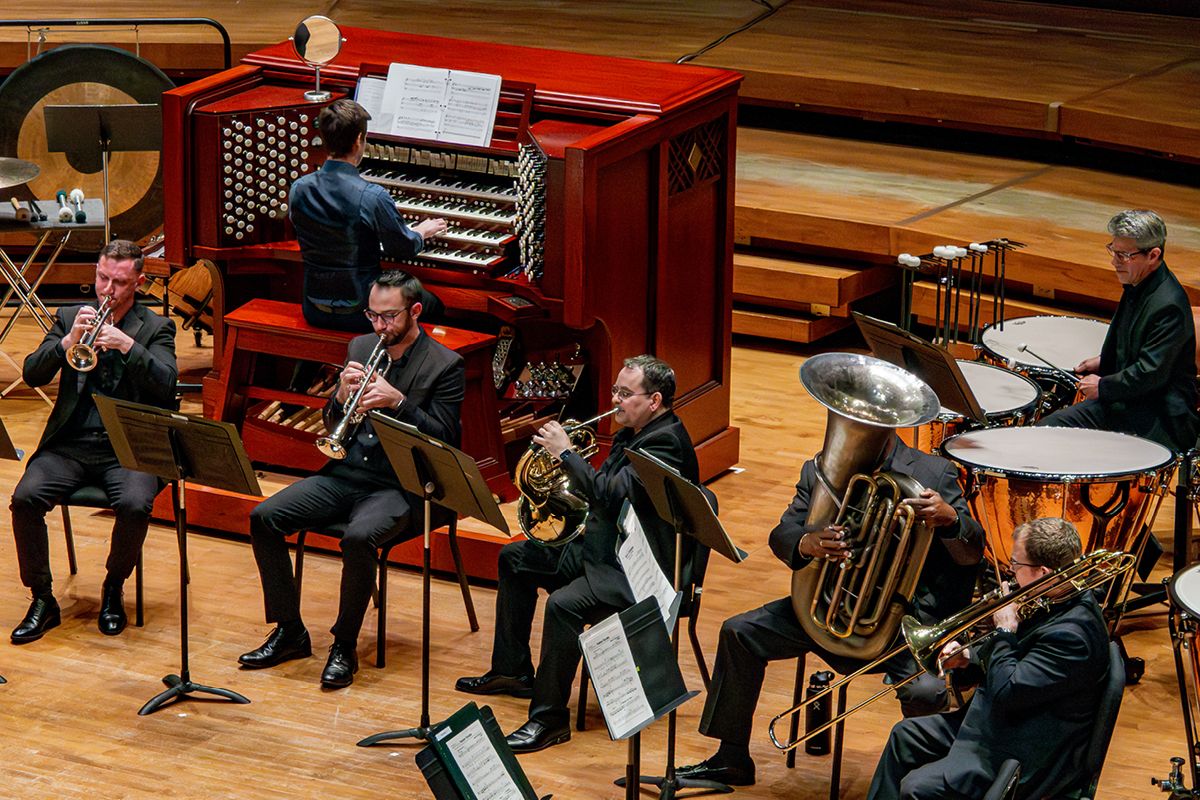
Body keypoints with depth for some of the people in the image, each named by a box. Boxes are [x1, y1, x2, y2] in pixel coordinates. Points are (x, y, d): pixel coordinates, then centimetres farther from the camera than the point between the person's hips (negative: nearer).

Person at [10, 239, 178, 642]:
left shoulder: (156, 328, 7)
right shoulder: (69, 318, 13)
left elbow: (167, 385, -9)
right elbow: (32, 374, 2)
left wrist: (127, 345, -22)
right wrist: (67, 341, -15)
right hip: (70, 443, 2)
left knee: (135, 505, -31)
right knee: (25, 498, -24)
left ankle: (113, 589, -3)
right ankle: (42, 599, -8)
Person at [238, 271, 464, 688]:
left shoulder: (446, 365, -4)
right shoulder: (361, 347, 12)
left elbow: (445, 440, -10)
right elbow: (332, 425, 14)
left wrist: (398, 402, -21)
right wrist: (342, 396, -9)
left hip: (399, 486, -6)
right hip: (346, 474, 6)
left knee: (359, 537, -35)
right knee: (264, 517, -13)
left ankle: (344, 646, -17)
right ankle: (289, 632, -2)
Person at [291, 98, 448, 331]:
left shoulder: (299, 190, -6)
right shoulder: (372, 197, -23)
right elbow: (404, 249, -9)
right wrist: (423, 231, 15)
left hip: (314, 312, 6)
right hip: (359, 315, -6)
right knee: (433, 305, 20)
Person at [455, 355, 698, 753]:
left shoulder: (665, 442, -21)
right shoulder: (634, 433, 11)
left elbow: (612, 495, -31)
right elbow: (607, 491, 22)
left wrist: (567, 453, -23)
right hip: (603, 549, 12)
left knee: (563, 604, -34)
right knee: (515, 559, 19)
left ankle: (549, 718, -24)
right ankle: (512, 671, 27)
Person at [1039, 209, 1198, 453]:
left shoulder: (1168, 305, -23)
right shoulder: (1136, 287, 8)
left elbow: (1151, 373, -24)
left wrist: (1103, 386, -12)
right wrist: (1103, 361, 13)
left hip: (1160, 420, -10)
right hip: (1124, 400, 10)